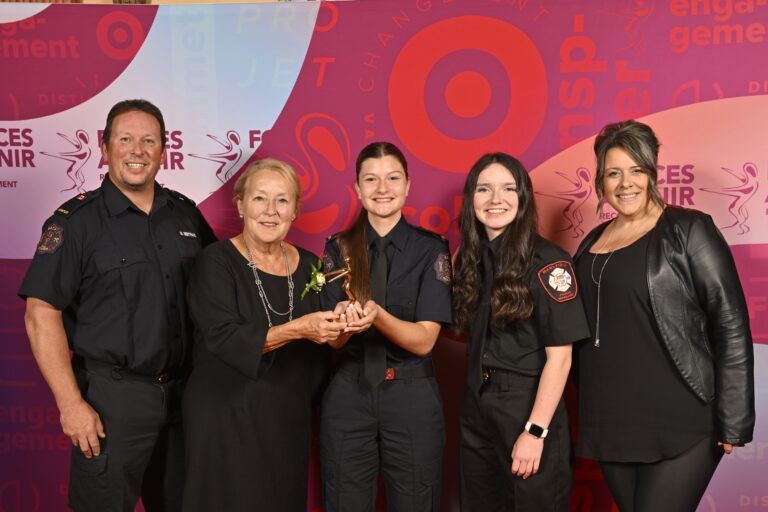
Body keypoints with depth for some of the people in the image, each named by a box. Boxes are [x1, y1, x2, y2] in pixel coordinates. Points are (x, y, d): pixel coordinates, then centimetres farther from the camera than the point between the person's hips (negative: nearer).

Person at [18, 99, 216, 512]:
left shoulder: (186, 214, 6)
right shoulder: (76, 221, -7)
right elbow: (41, 315, -10)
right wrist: (71, 404, -15)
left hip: (182, 393, 5)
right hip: (111, 398, -4)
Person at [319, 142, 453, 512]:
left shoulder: (430, 249, -4)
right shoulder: (339, 249, 2)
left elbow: (424, 340, -10)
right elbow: (334, 340, -2)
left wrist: (377, 315, -28)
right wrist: (348, 320, -25)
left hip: (412, 400, -1)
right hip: (347, 397, 2)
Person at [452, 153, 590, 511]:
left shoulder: (546, 261, -13)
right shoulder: (470, 259, 6)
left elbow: (559, 356, -15)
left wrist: (535, 431, -19)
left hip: (528, 408, -6)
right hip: (475, 413, 6)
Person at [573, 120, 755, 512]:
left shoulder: (688, 230, -6)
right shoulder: (593, 243, 11)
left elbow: (731, 327, -10)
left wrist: (733, 423, -13)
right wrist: (585, 414, 14)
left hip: (680, 424, -5)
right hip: (609, 423, 6)